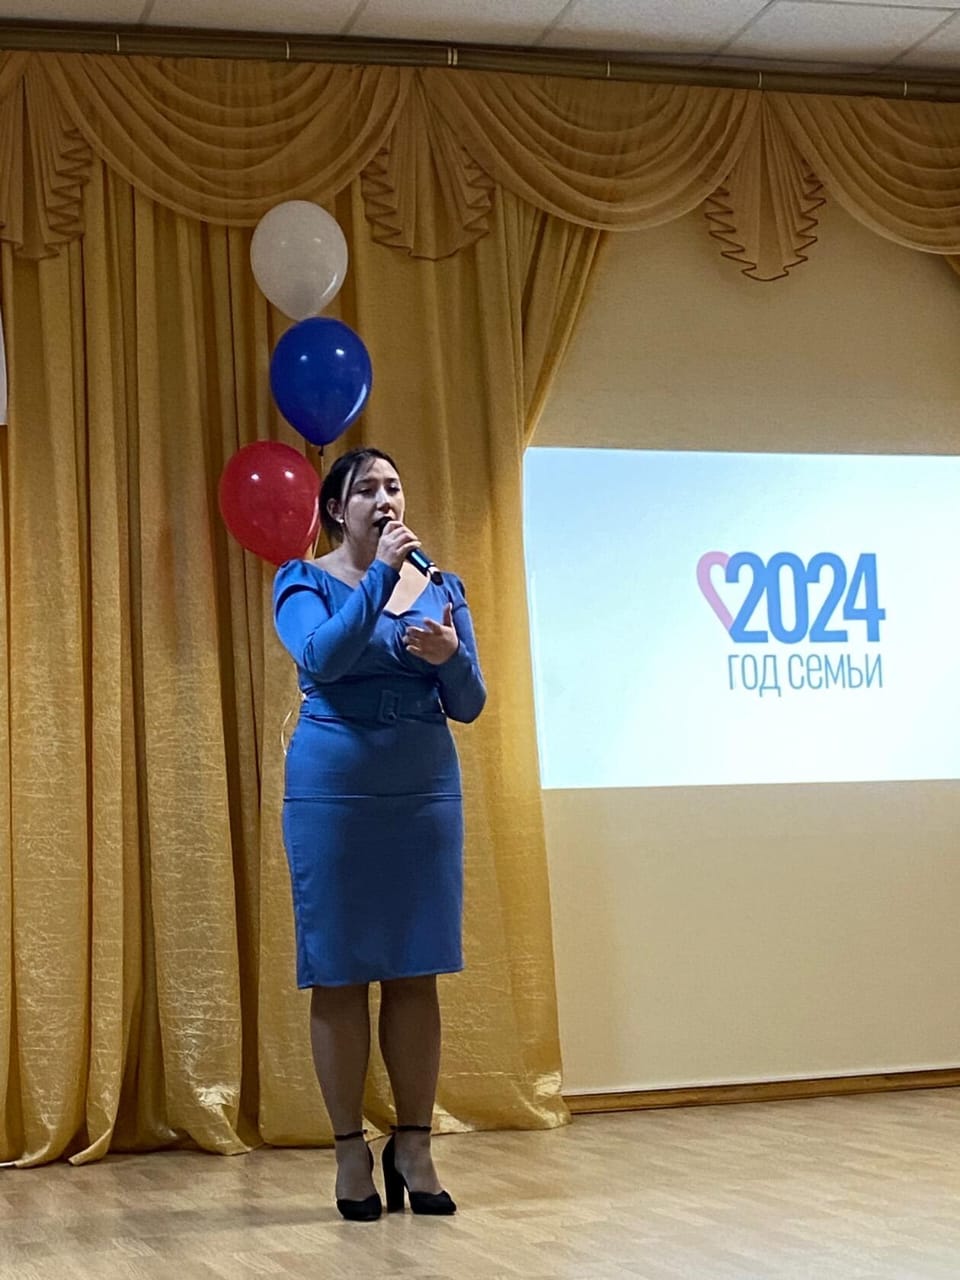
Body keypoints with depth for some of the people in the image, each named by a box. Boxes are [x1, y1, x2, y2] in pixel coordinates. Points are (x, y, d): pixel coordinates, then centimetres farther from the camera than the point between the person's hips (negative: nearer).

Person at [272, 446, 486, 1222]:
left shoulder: (441, 589, 9)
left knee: (417, 972, 3)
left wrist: (450, 654, -15)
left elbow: (469, 706, 6)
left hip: (426, 793, 3)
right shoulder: (304, 582, 0)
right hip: (334, 793, -3)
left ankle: (415, 1146, 10)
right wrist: (382, 572, -22)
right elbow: (323, 658, -21)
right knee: (340, 973, 0)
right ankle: (352, 1151, 7)